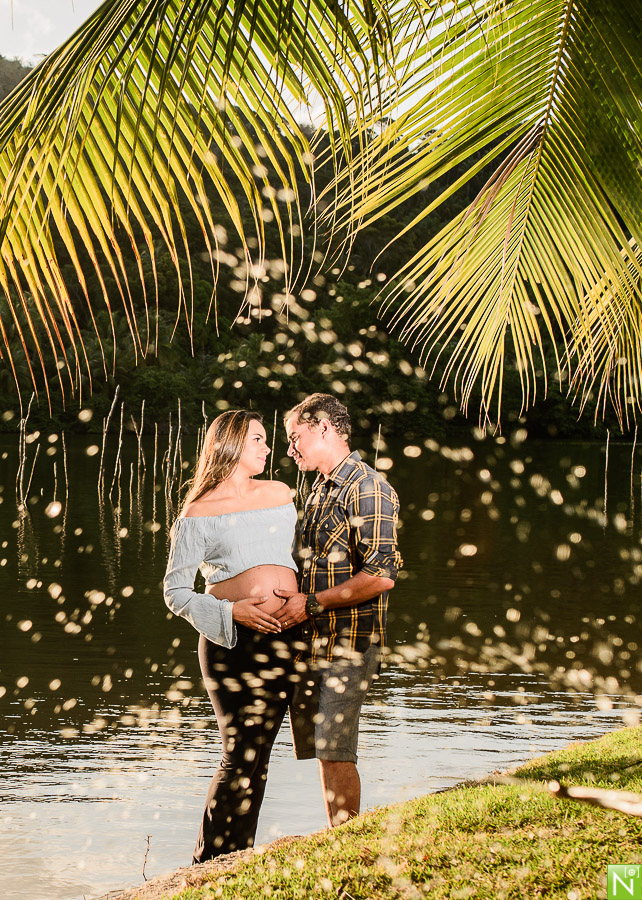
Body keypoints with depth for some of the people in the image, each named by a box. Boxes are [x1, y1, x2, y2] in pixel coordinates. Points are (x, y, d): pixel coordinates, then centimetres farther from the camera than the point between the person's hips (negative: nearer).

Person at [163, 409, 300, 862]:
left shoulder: (280, 494, 16)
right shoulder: (199, 514, 1)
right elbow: (175, 592, 0)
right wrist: (233, 611, -13)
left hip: (284, 637, 4)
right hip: (232, 640, -4)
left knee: (258, 757, 6)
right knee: (241, 756, -7)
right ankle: (208, 868, 6)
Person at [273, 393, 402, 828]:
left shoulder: (367, 488, -13)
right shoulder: (321, 490, 17)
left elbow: (382, 575, -22)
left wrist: (312, 603, -17)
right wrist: (292, 597, 11)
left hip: (349, 641, -9)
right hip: (315, 640, 9)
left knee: (335, 752, -7)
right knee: (323, 751, 12)